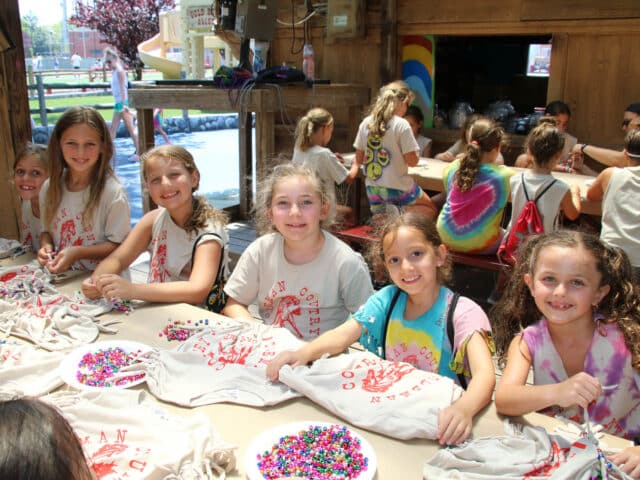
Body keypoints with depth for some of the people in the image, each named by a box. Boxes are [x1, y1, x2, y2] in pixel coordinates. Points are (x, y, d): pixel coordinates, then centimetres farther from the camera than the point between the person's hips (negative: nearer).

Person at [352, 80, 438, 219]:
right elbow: (412, 161, -13)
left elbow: (359, 160, 6)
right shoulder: (401, 125, -14)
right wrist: (416, 156, 8)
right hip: (396, 188, -5)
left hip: (372, 188, 5)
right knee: (431, 210, 17)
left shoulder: (366, 123, 1)